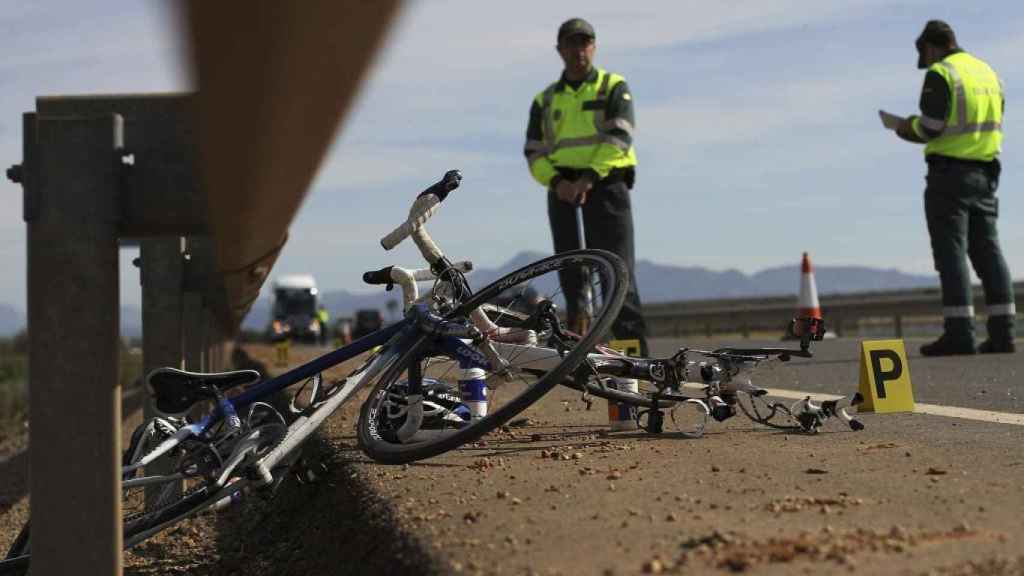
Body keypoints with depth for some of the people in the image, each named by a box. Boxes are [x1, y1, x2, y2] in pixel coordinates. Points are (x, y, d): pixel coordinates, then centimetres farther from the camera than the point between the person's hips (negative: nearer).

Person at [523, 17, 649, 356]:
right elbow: (534, 153, 10)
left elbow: (618, 137, -6)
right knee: (572, 278, 2)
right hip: (563, 193, 4)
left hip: (606, 186, -4)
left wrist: (589, 177, -19)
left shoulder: (614, 88, 8)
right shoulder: (545, 100, 18)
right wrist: (556, 181, -10)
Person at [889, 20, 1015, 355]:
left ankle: (959, 334, -8)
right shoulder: (988, 73, 17)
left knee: (951, 252, -5)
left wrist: (909, 128, 5)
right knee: (987, 251, 8)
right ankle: (1002, 332, 5)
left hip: (950, 171, -7)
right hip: (985, 173, 7)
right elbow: (992, 127, 20)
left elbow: (931, 126, -17)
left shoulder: (941, 74, -9)